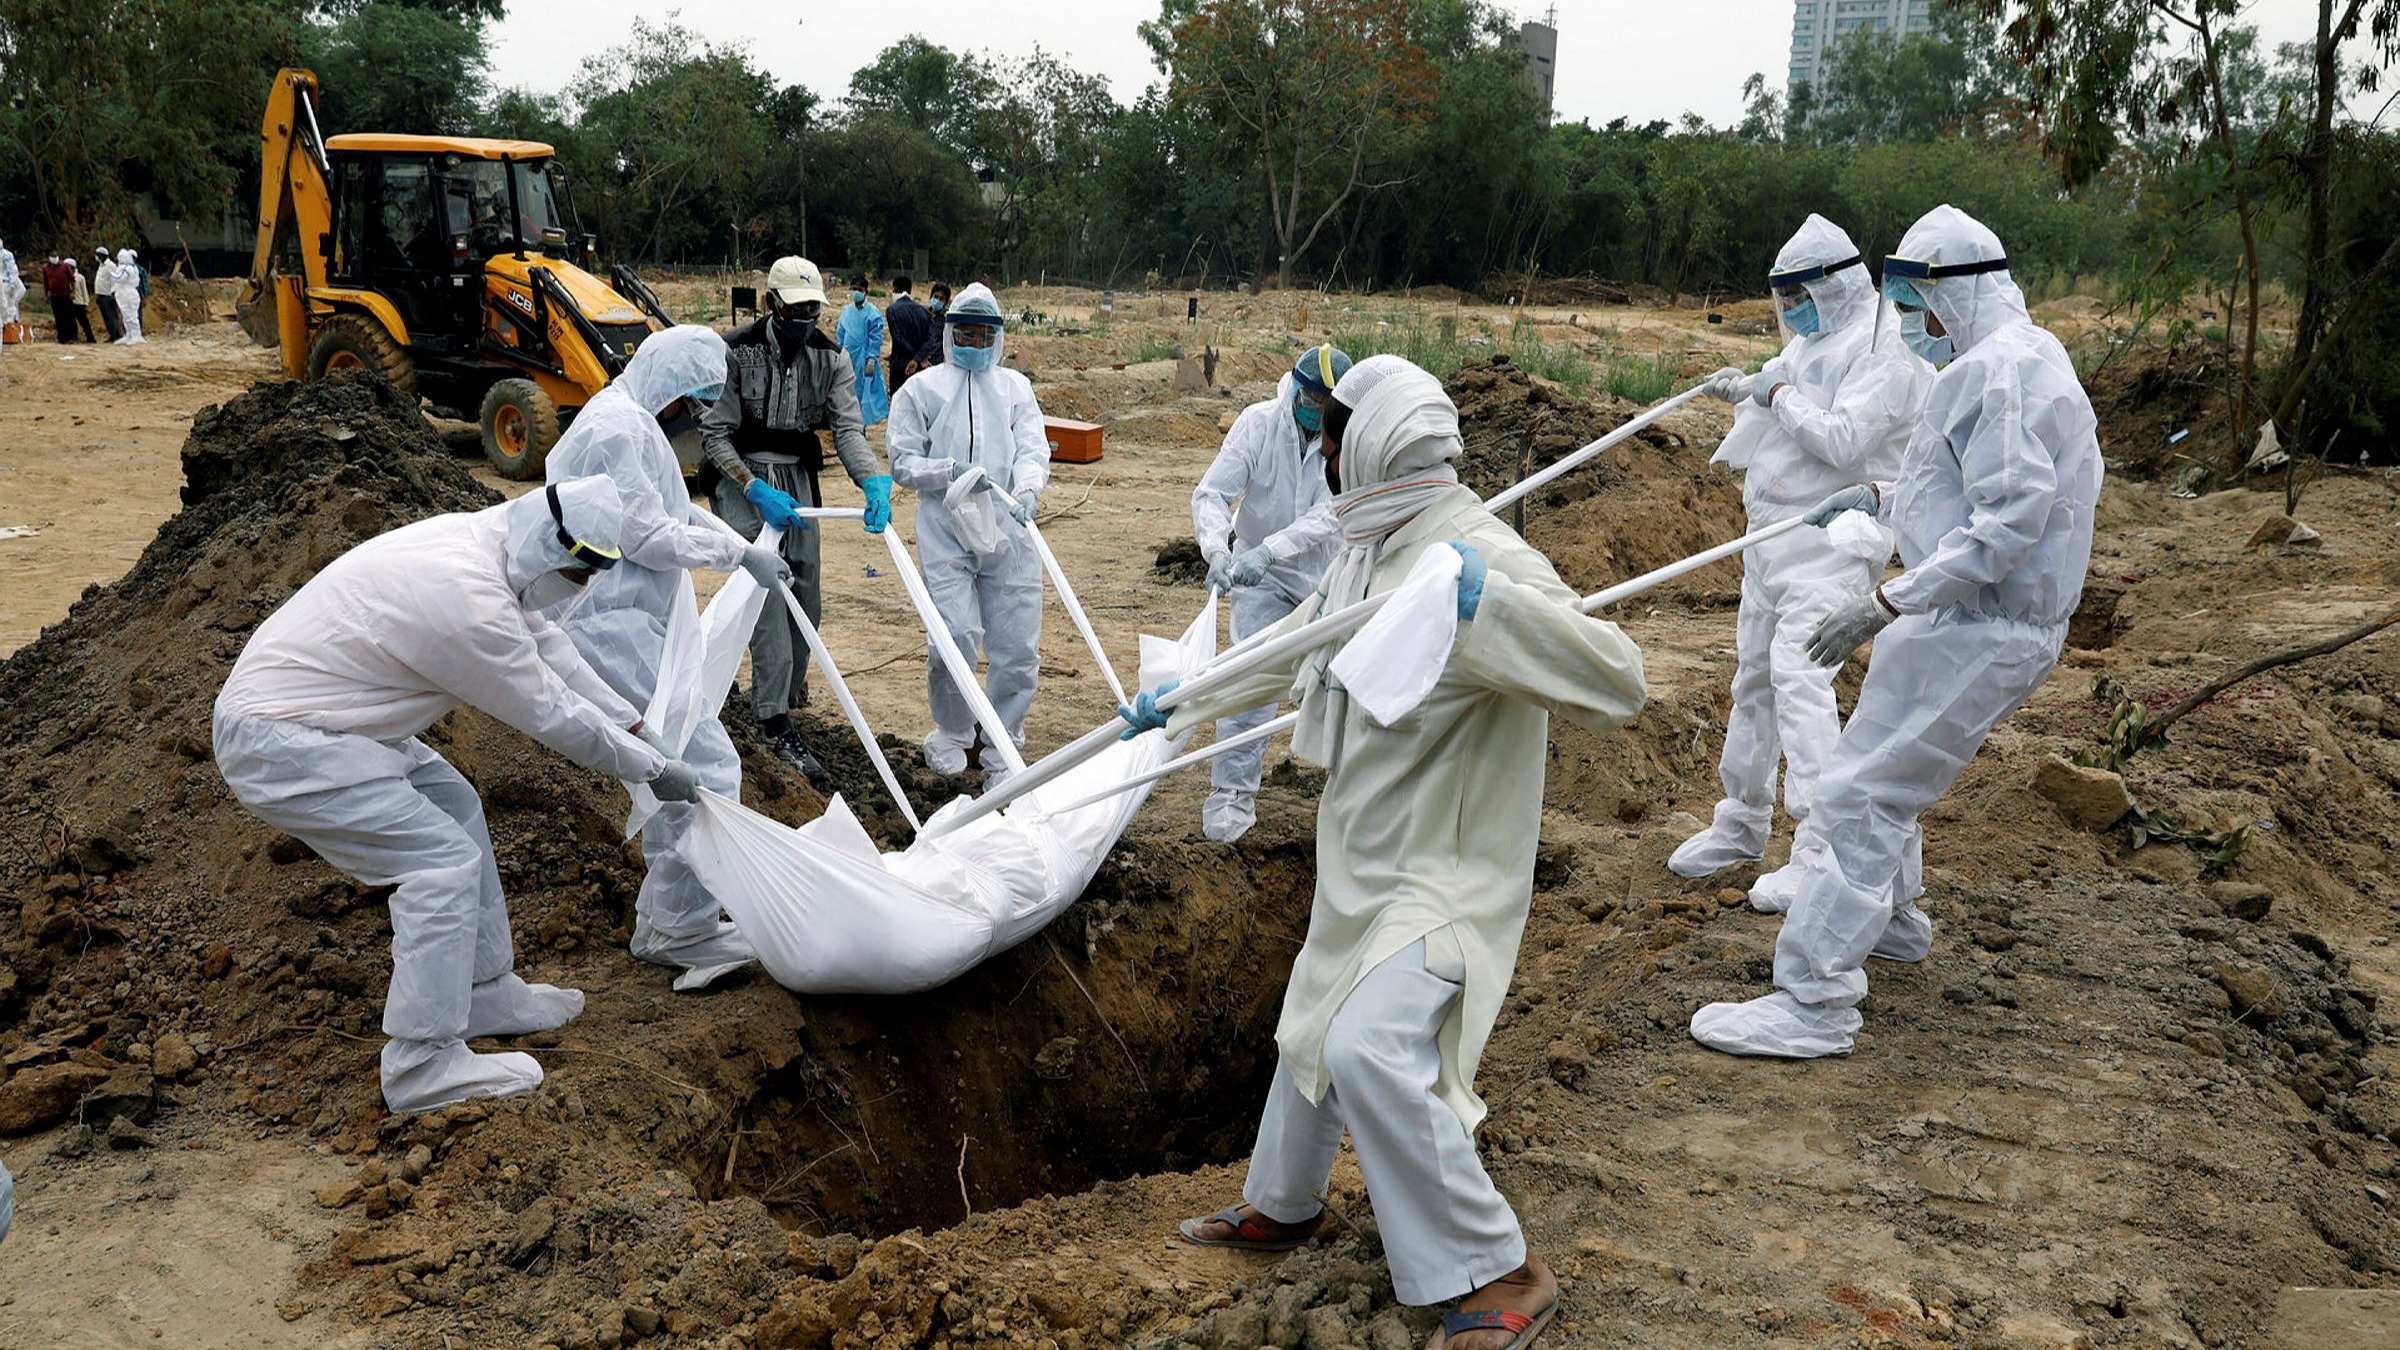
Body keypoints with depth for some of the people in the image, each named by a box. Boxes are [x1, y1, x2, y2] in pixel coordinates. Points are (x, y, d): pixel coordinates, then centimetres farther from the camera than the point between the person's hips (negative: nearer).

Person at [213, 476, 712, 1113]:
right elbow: (555, 718, -17)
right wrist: (656, 770, -4)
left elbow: (545, 642, 15)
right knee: (443, 860, -12)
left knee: (455, 808, 18)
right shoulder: (471, 603, -28)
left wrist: (631, 723, 19)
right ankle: (423, 1066, -5)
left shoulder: (473, 538, 1)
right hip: (280, 748, -11)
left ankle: (486, 993, 28)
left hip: (297, 708, 11)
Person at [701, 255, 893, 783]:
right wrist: (756, 490, -24)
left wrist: (874, 482, -29)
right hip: (742, 478, -5)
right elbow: (715, 433, -10)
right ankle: (777, 724, -22)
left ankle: (781, 696, 24)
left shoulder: (830, 358, 1)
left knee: (805, 597, 6)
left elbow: (848, 427, -9)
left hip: (797, 480, 5)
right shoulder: (736, 353, -11)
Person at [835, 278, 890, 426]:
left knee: (865, 390, -5)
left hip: (864, 358, -5)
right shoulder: (846, 311, 8)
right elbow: (840, 335, 15)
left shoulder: (872, 313, -7)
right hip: (848, 358, 5)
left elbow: (876, 339, -9)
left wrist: (871, 360, -14)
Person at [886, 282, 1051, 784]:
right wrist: (952, 472, -12)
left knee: (1019, 648, -1)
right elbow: (903, 461, 5)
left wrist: (1027, 489, -18)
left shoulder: (1015, 387, 16)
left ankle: (1001, 752, 16)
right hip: (945, 530, -2)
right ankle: (952, 732, 17)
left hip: (1007, 530, 2)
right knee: (954, 637, -11)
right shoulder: (921, 389, 11)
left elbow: (1033, 450, 4)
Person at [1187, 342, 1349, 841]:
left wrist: (1268, 550, -38)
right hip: (1261, 576, -1)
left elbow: (1332, 514, -26)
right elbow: (1211, 493, -18)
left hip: (1326, 576, 2)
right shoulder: (1259, 422, -16)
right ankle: (1232, 792, -3)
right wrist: (1217, 550, -37)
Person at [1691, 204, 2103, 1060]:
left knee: (1860, 797, -12)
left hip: (1980, 630, -11)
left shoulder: (2000, 369, -19)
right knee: (1881, 770, 26)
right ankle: (1887, 921, 44)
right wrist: (1884, 497, 18)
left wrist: (1887, 602, -27)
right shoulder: (2017, 359, 15)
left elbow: (2011, 519, -26)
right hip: (1976, 621, 11)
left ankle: (1814, 1002, -11)